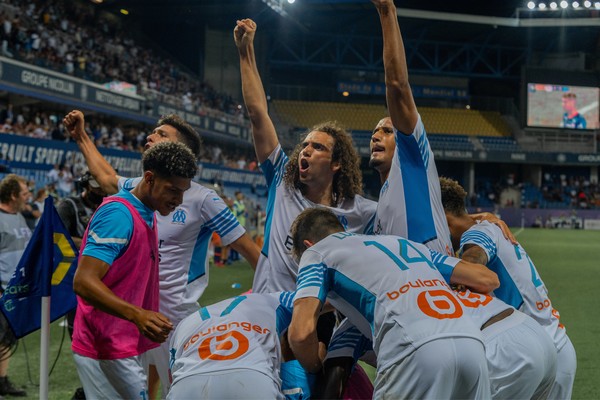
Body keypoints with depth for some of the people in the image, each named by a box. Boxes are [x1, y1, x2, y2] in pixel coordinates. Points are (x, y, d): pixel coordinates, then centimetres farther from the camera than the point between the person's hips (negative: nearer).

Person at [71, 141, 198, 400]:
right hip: (106, 351, -9)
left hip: (125, 346, 9)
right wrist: (137, 315, -37)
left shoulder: (147, 216, 12)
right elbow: (83, 282, -25)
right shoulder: (119, 214, -18)